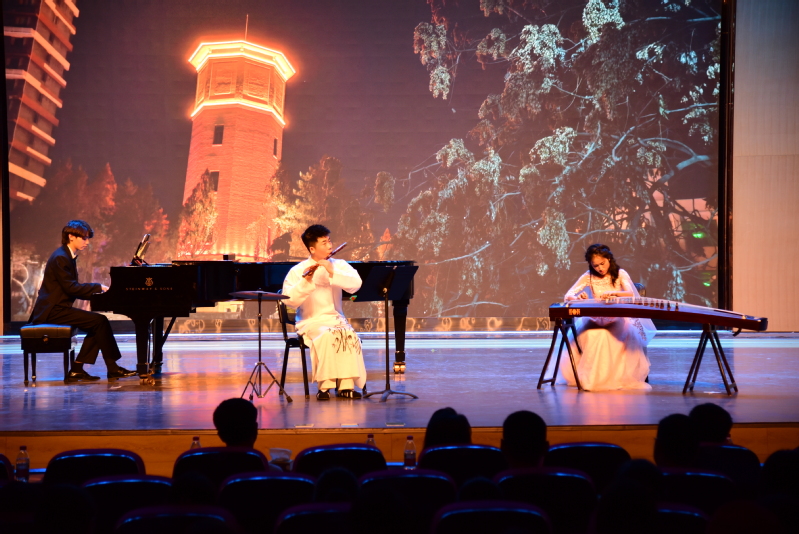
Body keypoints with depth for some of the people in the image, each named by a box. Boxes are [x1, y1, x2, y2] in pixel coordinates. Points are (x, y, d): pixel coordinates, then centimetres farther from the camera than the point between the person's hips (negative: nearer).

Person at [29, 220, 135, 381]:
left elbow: (73, 288, 16)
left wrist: (96, 292, 2)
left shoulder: (68, 256, 17)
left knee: (97, 325, 0)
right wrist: (99, 287, -14)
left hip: (58, 308, 10)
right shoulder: (60, 258, -15)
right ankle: (112, 368, -9)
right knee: (100, 321, -16)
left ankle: (76, 370, -2)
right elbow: (71, 288, -20)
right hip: (53, 311, -10)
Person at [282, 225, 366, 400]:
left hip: (336, 319, 3)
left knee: (350, 336, -29)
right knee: (326, 336, -35)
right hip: (311, 323, -3)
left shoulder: (339, 265, 6)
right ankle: (324, 386, -28)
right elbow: (289, 300, -16)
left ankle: (346, 386, -26)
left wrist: (332, 272, -22)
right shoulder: (297, 271, -3)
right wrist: (306, 282, -28)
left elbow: (356, 284, -12)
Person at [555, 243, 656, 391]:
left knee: (629, 334, -34)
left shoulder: (620, 274, 2)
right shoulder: (588, 276, 5)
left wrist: (613, 293, -36)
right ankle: (591, 377, -19)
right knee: (592, 335, -33)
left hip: (618, 318, -1)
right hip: (595, 319, 1)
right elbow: (568, 296, -3)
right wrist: (577, 298, -27)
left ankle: (622, 376, -20)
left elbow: (631, 294, -16)